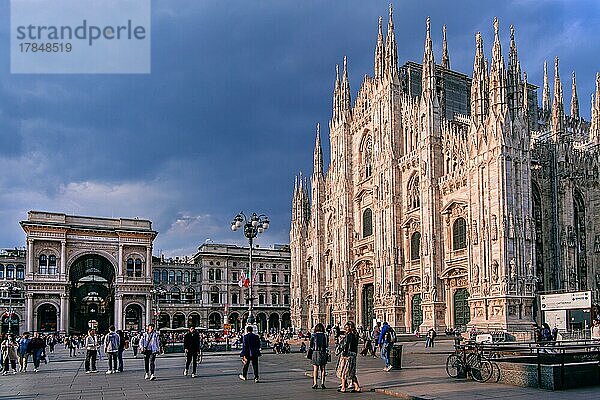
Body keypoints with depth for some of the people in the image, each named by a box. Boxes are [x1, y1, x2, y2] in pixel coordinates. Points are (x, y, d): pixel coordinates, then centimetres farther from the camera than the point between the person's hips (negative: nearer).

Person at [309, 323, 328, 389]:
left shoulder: (313, 336, -2)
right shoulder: (325, 336, -1)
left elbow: (311, 346, 2)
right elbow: (326, 346, 1)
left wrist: (310, 355, 12)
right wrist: (327, 355, 10)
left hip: (315, 353, 0)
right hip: (323, 353, 0)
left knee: (315, 369, 5)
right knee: (323, 369, 8)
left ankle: (315, 383, -2)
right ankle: (322, 383, 4)